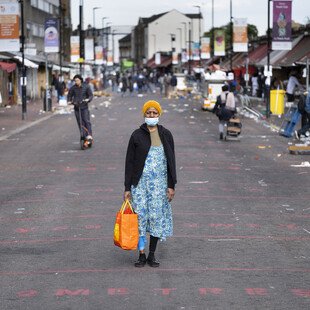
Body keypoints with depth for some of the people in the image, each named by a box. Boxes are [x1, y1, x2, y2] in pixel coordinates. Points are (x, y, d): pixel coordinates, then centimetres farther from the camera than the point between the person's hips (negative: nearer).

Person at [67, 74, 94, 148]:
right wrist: (69, 101, -5)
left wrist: (88, 99, -23)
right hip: (76, 107, 2)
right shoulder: (73, 88, 2)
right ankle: (84, 137, 6)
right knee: (80, 123, 1)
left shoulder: (86, 87, -1)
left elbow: (91, 95, -2)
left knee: (87, 121, -14)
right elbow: (69, 95, 14)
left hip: (84, 107, -2)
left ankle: (89, 136, -13)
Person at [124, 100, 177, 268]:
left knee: (156, 216, 1)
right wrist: (127, 188, -1)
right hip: (140, 182, -1)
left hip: (159, 183, 1)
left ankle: (152, 255, 12)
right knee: (140, 216, -4)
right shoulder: (137, 135, 1)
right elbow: (129, 162, 2)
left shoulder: (165, 135, 5)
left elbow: (171, 160, 6)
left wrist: (171, 185, -1)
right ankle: (141, 255, 5)